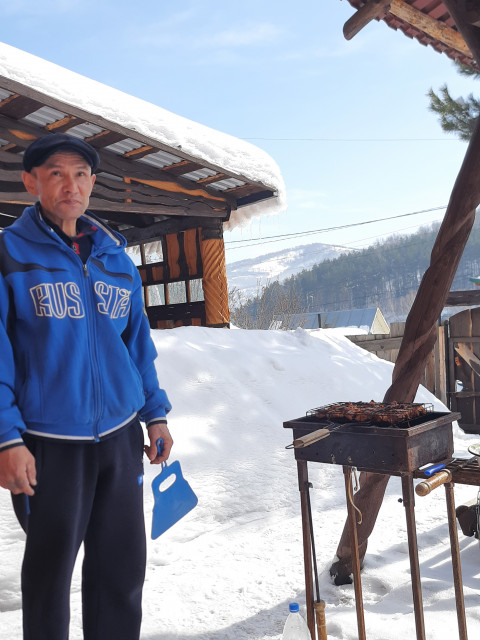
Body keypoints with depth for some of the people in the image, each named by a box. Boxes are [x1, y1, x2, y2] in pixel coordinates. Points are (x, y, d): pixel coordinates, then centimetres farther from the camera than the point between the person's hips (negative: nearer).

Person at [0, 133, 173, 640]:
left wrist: (155, 414, 12)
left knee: (123, 569, 15)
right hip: (48, 443, -4)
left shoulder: (115, 256, 9)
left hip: (120, 435, 5)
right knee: (50, 569, 13)